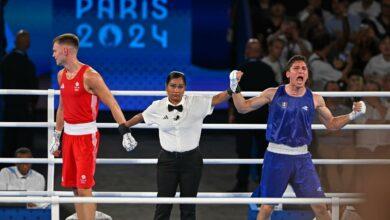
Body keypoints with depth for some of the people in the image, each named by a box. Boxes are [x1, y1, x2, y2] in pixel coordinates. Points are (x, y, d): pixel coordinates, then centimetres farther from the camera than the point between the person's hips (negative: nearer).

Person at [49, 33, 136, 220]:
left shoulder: (89, 76, -15)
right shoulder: (61, 75, 9)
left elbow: (112, 104, -15)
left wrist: (125, 132, -22)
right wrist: (56, 137, 23)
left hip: (86, 136, -8)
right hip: (69, 135, 8)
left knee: (84, 187, -10)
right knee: (74, 187, 9)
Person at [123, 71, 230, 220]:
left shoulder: (196, 103, -7)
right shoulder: (158, 107, -2)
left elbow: (218, 98, -15)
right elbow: (140, 117, 15)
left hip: (191, 159, -1)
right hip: (167, 160, 1)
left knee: (188, 206, 8)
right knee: (163, 205, 0)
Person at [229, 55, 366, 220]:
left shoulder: (315, 99, 3)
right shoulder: (273, 94, -1)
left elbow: (332, 124, 15)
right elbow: (243, 108, 4)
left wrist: (353, 115, 1)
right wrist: (234, 87, -10)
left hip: (302, 157, 2)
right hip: (276, 155, -2)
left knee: (320, 206, -2)